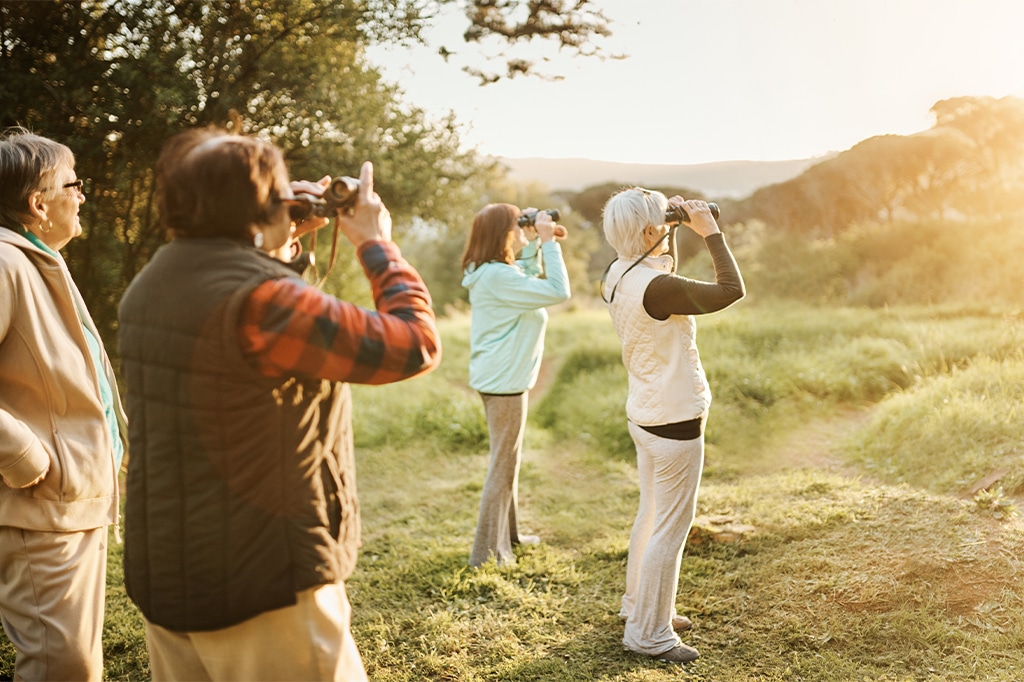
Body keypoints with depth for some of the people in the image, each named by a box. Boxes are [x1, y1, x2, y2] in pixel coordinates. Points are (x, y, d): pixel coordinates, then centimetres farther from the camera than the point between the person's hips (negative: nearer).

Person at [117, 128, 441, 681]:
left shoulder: (149, 285, 4)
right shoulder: (260, 302, -24)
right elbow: (414, 345, -21)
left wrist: (285, 240, 13)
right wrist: (376, 242, -8)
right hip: (260, 594, -8)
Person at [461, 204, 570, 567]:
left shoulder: (489, 273, 7)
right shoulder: (499, 276, -23)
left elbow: (530, 282, 22)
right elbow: (558, 292, -24)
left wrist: (538, 244, 10)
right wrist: (548, 242, -17)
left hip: (498, 378, 11)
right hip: (504, 381, -11)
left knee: (508, 459, 22)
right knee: (503, 465, 0)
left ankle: (508, 534, 36)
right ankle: (486, 552, 10)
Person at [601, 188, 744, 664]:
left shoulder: (617, 276, 1)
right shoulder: (656, 287, -26)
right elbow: (732, 290, -19)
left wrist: (675, 230, 9)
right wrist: (711, 232, -11)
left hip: (645, 415, 9)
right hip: (675, 421, -9)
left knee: (652, 515, 22)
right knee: (670, 529, 3)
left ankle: (638, 605, 38)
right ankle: (648, 633, 14)